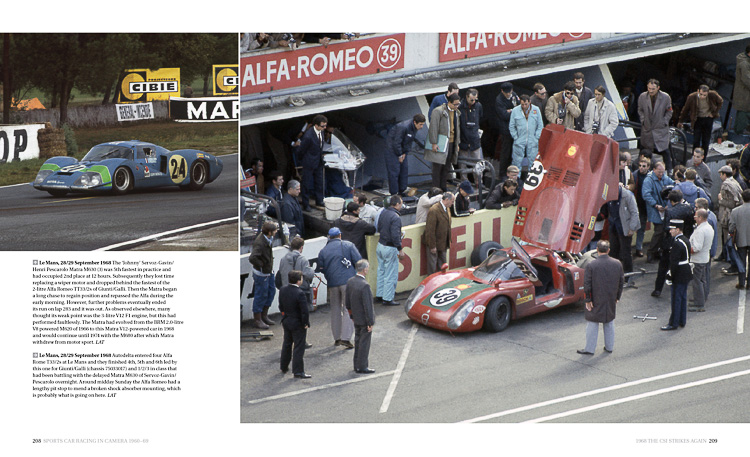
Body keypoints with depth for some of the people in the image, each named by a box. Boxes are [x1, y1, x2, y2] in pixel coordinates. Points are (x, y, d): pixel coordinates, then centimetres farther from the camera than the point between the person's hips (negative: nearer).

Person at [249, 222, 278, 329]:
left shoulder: (268, 239, -3)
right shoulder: (260, 243, -31)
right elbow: (252, 258, -42)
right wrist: (261, 265, -28)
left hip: (269, 272, 9)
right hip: (261, 273, -9)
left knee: (271, 291, 19)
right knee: (261, 295, 3)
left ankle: (264, 315, 34)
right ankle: (257, 319, 18)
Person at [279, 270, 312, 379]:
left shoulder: (282, 290, -4)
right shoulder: (299, 294, -25)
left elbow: (281, 306, 7)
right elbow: (305, 311, -23)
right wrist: (306, 323, -10)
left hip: (286, 322, 7)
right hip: (298, 324, -7)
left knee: (287, 344, 22)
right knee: (299, 347, 1)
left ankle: (284, 367, 34)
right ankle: (298, 371, 3)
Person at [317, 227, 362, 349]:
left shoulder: (323, 251, 8)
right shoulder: (348, 245, 1)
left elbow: (321, 269, 7)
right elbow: (358, 261, -3)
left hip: (332, 283, 3)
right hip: (348, 281, -3)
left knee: (335, 309, 15)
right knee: (348, 309, -3)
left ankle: (337, 338, 18)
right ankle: (345, 337, -13)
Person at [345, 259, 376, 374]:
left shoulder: (350, 282, -2)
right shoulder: (364, 285, -27)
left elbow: (347, 302, 8)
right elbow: (367, 306, -24)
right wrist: (370, 322, -16)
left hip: (356, 319, 8)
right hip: (364, 320, -8)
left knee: (358, 342, 18)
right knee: (364, 343, 3)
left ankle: (357, 365, 28)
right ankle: (362, 367, 10)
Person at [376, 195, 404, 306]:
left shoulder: (383, 213, 3)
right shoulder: (395, 217, -21)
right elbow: (395, 236, -23)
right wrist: (400, 249, -15)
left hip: (380, 245, 8)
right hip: (390, 248, -8)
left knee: (381, 271, 19)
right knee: (391, 275, 1)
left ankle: (379, 294, 28)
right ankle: (387, 299, 5)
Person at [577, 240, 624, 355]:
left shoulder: (591, 265, -17)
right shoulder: (617, 264, -5)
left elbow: (587, 285, -15)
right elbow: (621, 282, 3)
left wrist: (588, 300, -6)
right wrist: (617, 297, 14)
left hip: (596, 301, -4)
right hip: (611, 301, 4)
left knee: (592, 324, 8)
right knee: (609, 323, 18)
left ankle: (589, 349, 13)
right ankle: (609, 347, 27)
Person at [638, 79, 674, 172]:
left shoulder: (665, 97, -8)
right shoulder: (642, 97, -3)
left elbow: (669, 112, 4)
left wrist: (664, 122, -4)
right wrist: (643, 120, 2)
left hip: (661, 129, -2)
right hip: (647, 129, 2)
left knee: (665, 151, -7)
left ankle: (669, 170, 5)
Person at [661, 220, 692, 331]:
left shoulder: (677, 243, -23)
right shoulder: (686, 240, 8)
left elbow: (674, 262, -23)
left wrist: (670, 276, -15)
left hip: (679, 276, -10)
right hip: (686, 274, 10)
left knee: (676, 299, -2)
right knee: (683, 298, 16)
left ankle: (673, 324, 5)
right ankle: (682, 321, 25)